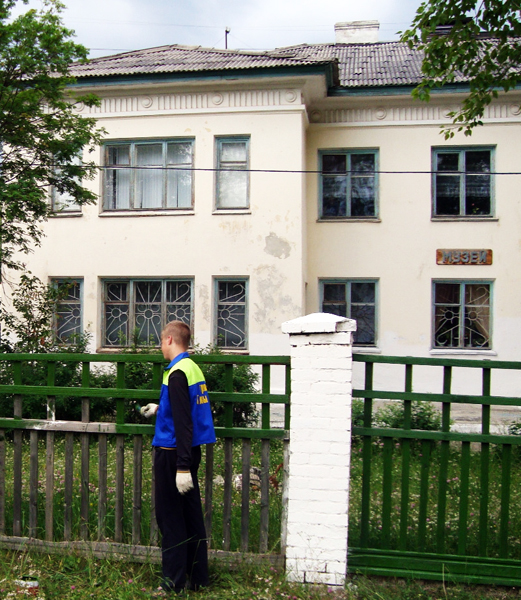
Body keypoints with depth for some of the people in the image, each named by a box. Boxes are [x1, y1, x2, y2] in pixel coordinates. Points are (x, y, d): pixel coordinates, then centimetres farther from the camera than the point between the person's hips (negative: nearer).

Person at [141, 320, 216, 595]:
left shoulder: (177, 372, -17)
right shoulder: (194, 368, 10)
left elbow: (182, 422, -23)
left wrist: (182, 467, -24)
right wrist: (159, 409, 34)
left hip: (173, 452, -9)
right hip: (191, 451, 9)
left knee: (170, 516, 2)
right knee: (191, 513, 14)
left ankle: (175, 581, 11)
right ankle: (197, 577, 23)